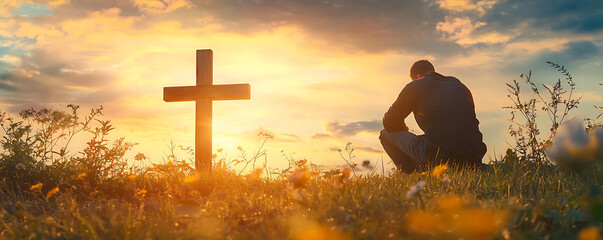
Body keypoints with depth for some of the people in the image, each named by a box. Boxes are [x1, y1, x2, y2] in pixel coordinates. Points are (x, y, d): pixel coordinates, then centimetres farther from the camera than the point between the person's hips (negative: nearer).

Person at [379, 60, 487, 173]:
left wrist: (403, 129, 35)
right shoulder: (459, 84, 22)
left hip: (437, 157, -6)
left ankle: (411, 174, 3)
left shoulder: (415, 86, 7)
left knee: (387, 134, 11)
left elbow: (389, 122, 12)